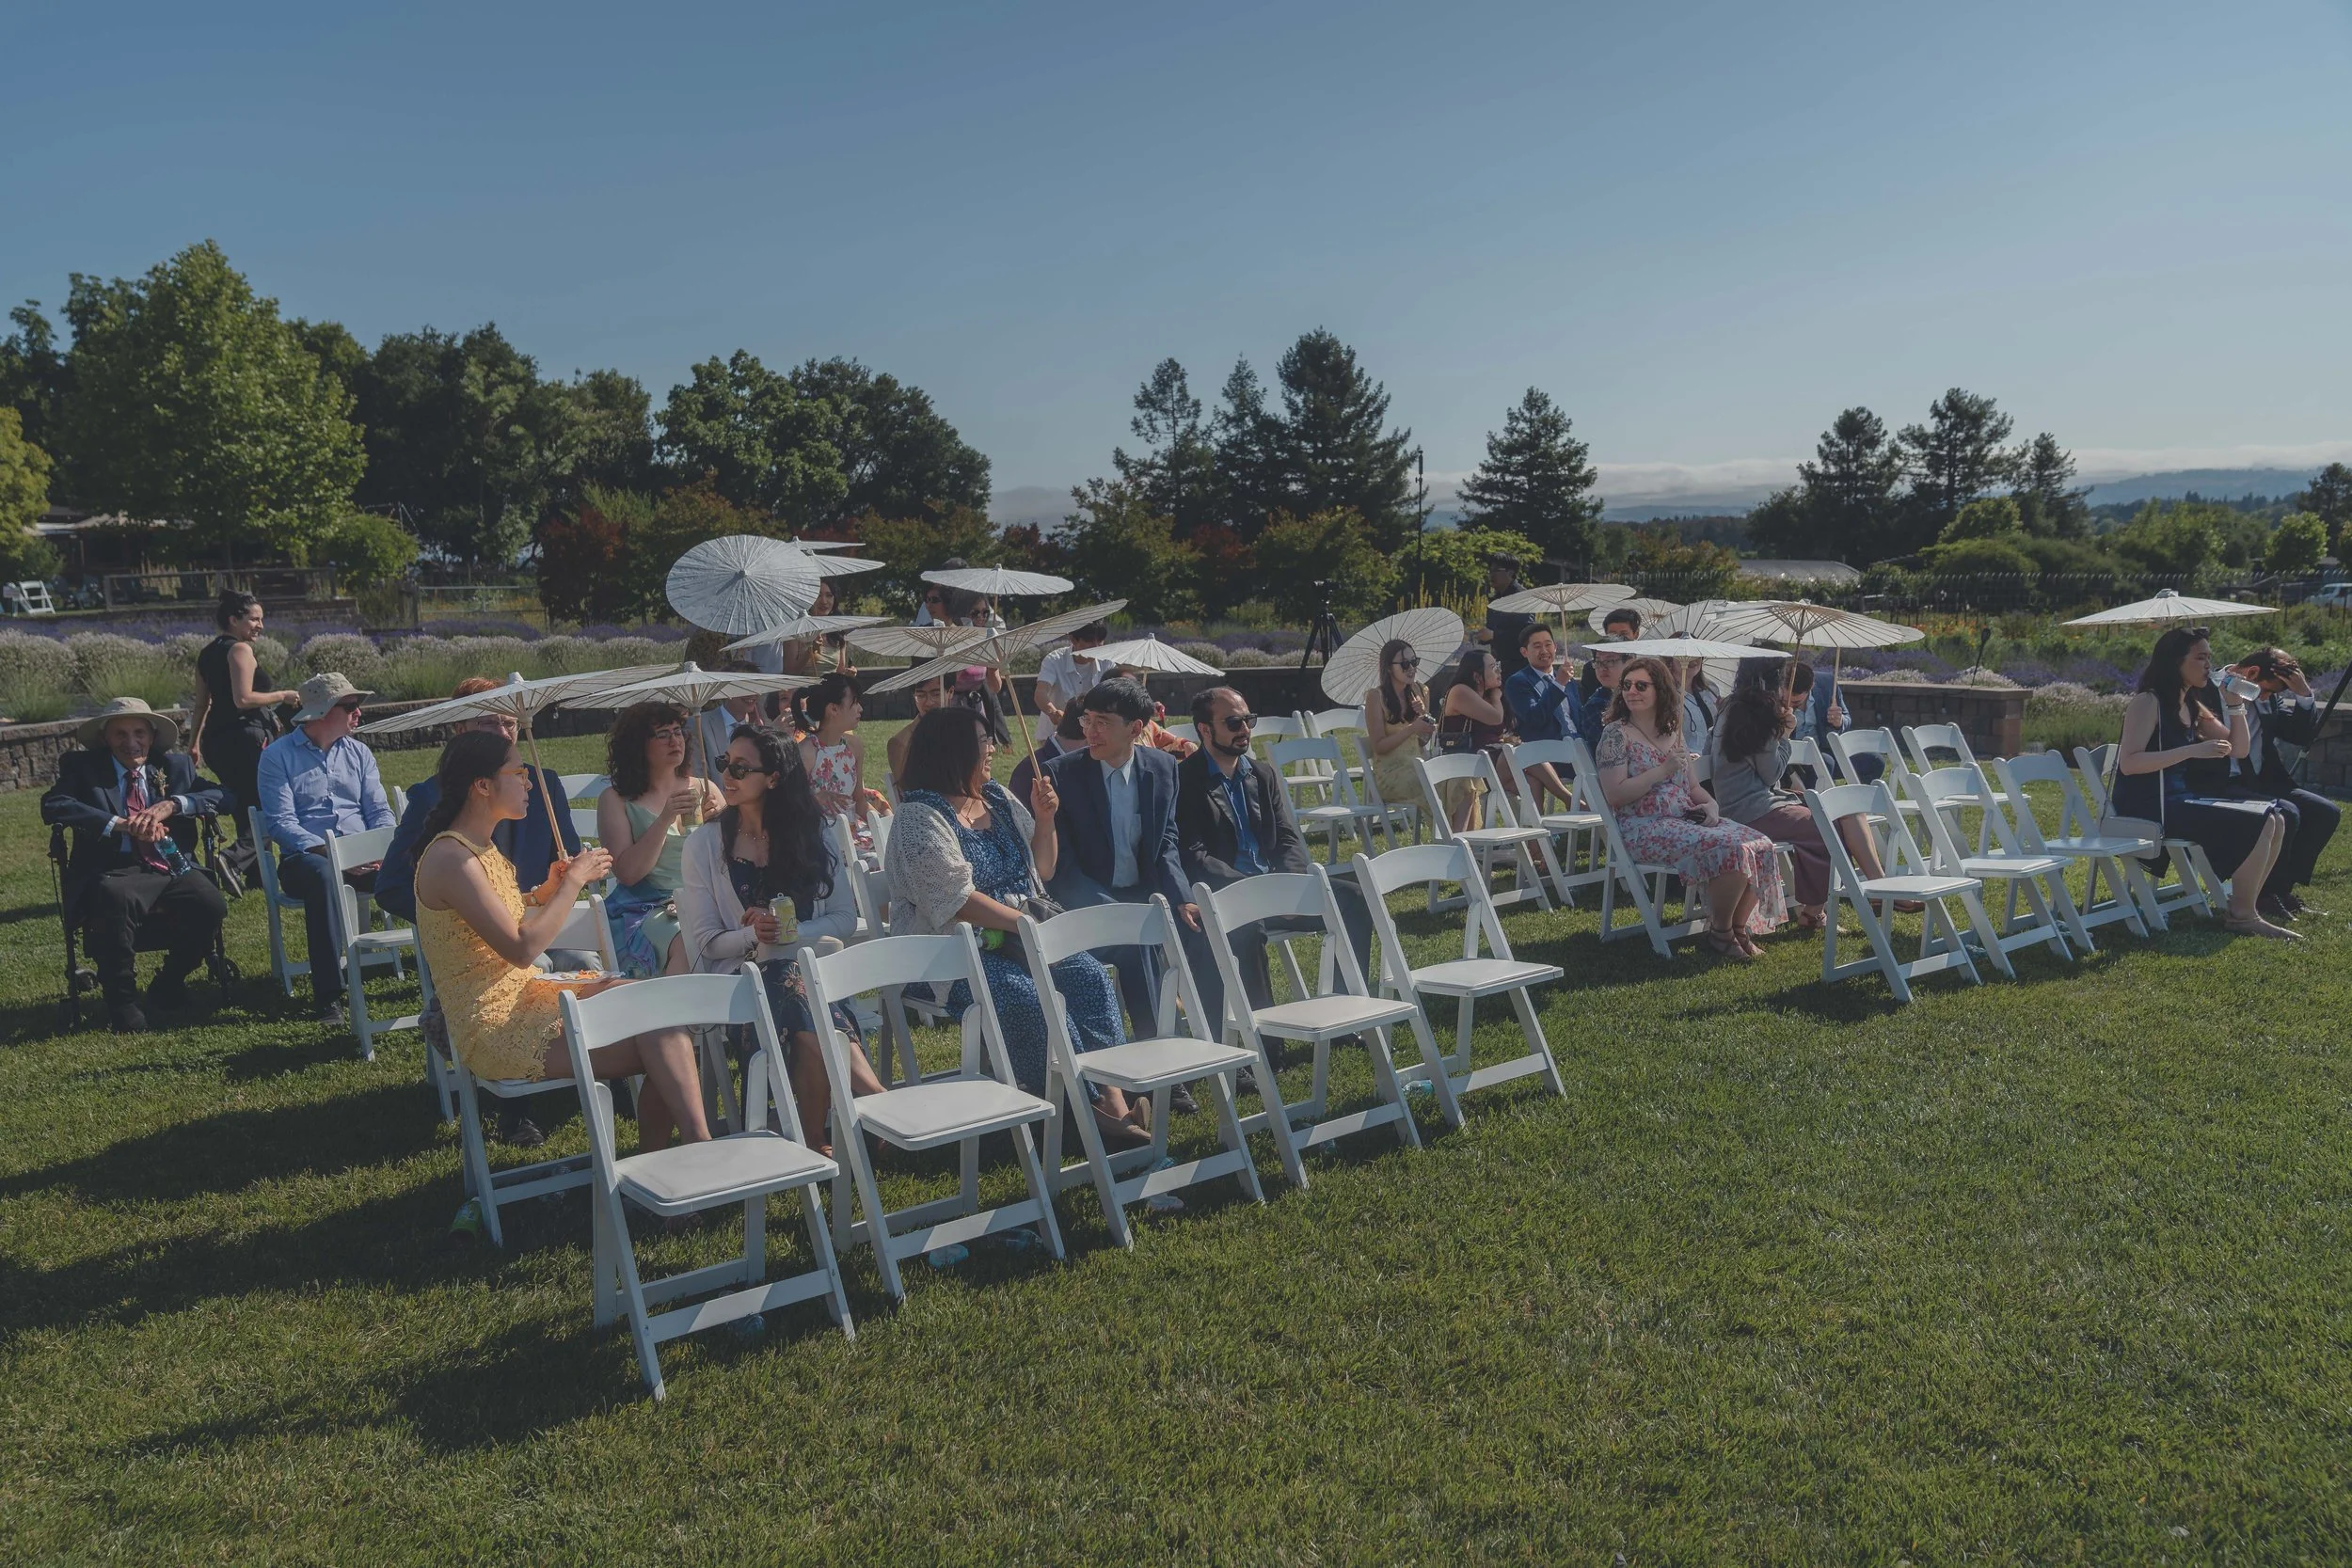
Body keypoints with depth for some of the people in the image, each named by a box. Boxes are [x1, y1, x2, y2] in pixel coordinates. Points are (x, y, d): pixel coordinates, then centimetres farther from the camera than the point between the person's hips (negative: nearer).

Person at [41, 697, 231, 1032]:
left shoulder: (176, 766, 18)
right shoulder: (81, 766, 11)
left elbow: (222, 796, 6)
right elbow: (52, 806, -7)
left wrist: (172, 805, -12)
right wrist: (121, 824, -18)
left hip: (173, 870, 3)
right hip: (113, 874, -2)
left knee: (211, 906, -28)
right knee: (116, 898, -38)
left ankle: (168, 984, 2)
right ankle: (121, 999, -15)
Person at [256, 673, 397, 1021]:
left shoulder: (359, 753, 18)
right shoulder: (278, 756, 3)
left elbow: (380, 811, 12)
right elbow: (280, 821, -7)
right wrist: (326, 851, -21)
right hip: (306, 857, -4)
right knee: (322, 876, -40)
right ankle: (327, 995, -38)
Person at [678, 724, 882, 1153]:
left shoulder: (812, 835, 10)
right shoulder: (706, 843, 6)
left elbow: (846, 919, 6)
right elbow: (707, 941, 2)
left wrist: (789, 932, -12)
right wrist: (752, 935, -19)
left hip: (810, 962, 1)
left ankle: (814, 1141, -26)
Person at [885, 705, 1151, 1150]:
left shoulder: (999, 799, 12)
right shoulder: (920, 817, -10)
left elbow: (1042, 871, 18)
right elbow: (957, 901, -19)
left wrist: (1045, 820, 2)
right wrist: (1024, 924, -18)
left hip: (1015, 936, 7)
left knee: (1090, 976, -17)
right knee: (1034, 999, -30)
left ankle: (1113, 1095, -24)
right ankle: (1088, 1102, -19)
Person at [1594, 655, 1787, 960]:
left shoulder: (1672, 732, 16)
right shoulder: (1617, 733, -4)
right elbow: (1614, 795, -14)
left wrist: (1711, 803, -2)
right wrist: (1663, 771, -15)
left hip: (1687, 819, 7)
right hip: (1646, 829, -7)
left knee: (1760, 846, -13)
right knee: (1731, 850, -27)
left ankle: (1739, 927, -1)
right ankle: (1720, 932, -8)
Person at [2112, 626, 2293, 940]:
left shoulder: (2192, 706, 15)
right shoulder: (2148, 702, -12)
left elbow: (2239, 750, 16)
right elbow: (2128, 763, -23)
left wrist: (2233, 702, 4)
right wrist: (2192, 751, -26)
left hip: (2183, 799, 9)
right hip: (2150, 807, -9)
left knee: (2275, 820, 0)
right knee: (2257, 824, -18)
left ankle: (2245, 908, 5)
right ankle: (2241, 915, -6)